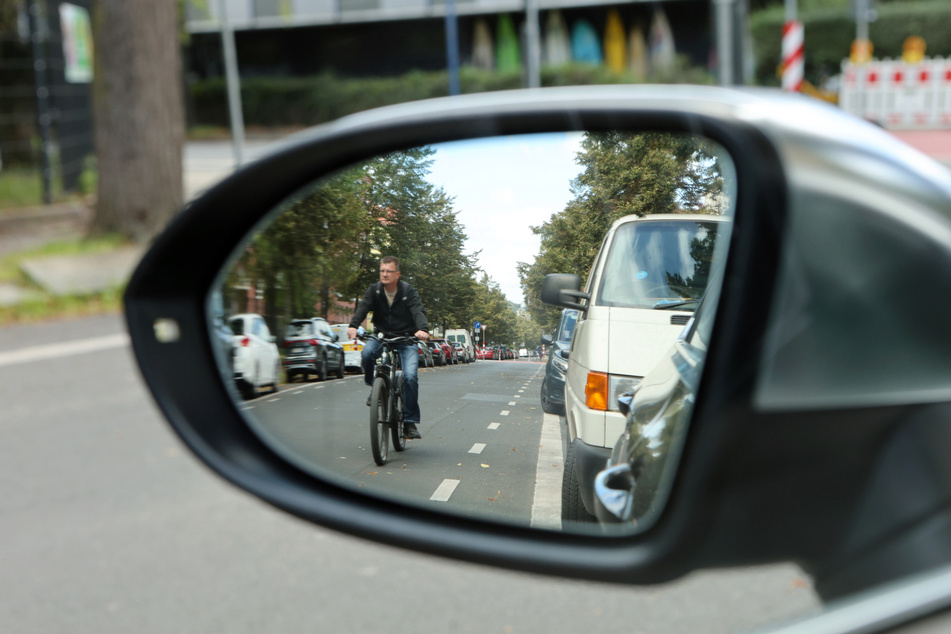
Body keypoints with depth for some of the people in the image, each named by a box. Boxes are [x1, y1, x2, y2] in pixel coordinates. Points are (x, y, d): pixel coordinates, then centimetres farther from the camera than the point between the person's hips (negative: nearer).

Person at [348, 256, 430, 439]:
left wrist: (423, 329, -43)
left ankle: (410, 422, -10)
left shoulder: (409, 292, -6)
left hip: (406, 339, -2)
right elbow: (363, 307, -16)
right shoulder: (374, 290, 0)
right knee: (367, 352, -32)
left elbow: (418, 311, -21)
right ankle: (374, 388, -5)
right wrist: (353, 326, -36)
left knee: (410, 376, -20)